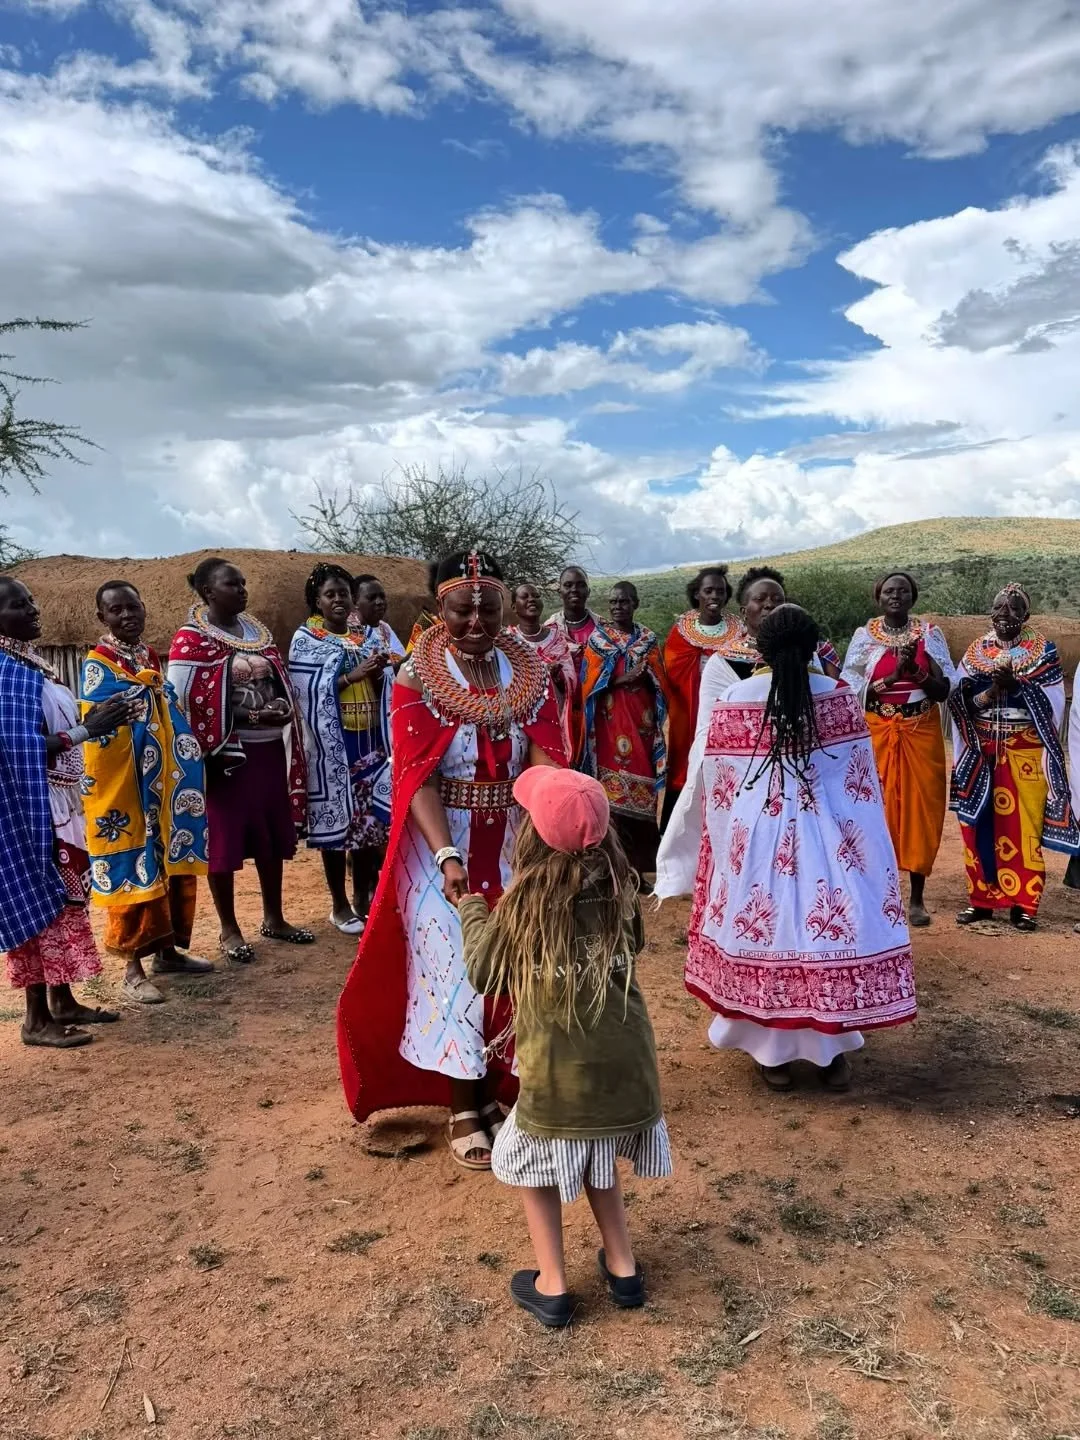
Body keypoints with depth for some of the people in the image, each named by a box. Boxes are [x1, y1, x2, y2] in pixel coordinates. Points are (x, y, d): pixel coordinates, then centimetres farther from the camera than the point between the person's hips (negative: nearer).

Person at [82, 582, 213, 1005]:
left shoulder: (151, 658, 12)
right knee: (134, 868, -2)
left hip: (162, 784, 7)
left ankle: (167, 950, 26)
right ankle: (133, 969, 8)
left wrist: (196, 756, 13)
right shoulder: (98, 664, -10)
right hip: (123, 787, -7)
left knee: (171, 861, 12)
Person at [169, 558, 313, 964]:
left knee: (273, 836, 12)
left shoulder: (258, 632, 13)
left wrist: (283, 709, -4)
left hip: (270, 750, 6)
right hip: (226, 754, -6)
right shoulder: (191, 639, -8)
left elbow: (284, 685, 18)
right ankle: (229, 929, 16)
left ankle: (273, 918, 27)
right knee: (225, 840, 2)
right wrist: (244, 716, -18)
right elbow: (179, 701, -14)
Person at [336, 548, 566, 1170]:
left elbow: (545, 760, -10)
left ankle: (499, 1090, 29)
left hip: (514, 844, 3)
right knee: (454, 968, 3)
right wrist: (447, 856, -28)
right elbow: (416, 778, -16)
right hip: (443, 845, -3)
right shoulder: (416, 679, -9)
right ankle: (465, 1107, 20)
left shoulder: (530, 672, -1)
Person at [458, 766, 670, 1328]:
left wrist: (471, 911, 14)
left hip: (561, 1065, -4)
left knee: (534, 1159, 20)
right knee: (597, 1156, 28)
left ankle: (551, 1286, 26)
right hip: (625, 1059, 4)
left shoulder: (526, 900, -15)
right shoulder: (619, 885, -4)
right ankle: (623, 1268, 36)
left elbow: (484, 973, -1)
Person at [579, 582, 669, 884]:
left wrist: (645, 673, -13)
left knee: (642, 787, -2)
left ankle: (637, 865, 6)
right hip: (609, 722, -2)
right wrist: (623, 677, -14)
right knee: (611, 791, -8)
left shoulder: (648, 639, 12)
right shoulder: (597, 638, 7)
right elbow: (590, 682, -3)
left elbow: (661, 682, 7)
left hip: (641, 721, 2)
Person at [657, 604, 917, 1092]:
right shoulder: (840, 697, -5)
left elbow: (716, 785, 0)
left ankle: (773, 1050, 20)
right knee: (829, 926, 11)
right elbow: (862, 779, 3)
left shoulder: (734, 700, -7)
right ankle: (830, 1050, 22)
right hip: (826, 832, 1)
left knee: (765, 924, 10)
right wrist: (853, 833, 17)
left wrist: (724, 840, 13)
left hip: (756, 837, 0)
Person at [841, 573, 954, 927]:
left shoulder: (929, 633, 4)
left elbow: (945, 690, 0)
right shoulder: (864, 636, 3)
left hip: (922, 734, 1)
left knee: (920, 809, 1)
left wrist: (916, 670, -17)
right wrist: (892, 676, -15)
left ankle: (917, 898, 9)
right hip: (878, 734, 0)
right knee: (880, 809, -2)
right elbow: (851, 689, -4)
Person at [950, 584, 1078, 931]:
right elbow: (958, 700, -1)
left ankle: (1022, 904, 5)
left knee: (1023, 826, -3)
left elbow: (1051, 702, -8)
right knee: (979, 824, 3)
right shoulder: (976, 650, 8)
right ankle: (981, 899, 12)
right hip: (981, 752, 2)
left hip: (1025, 753, -2)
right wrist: (992, 689, -17)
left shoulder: (1043, 649, 2)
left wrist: (1014, 683, -20)